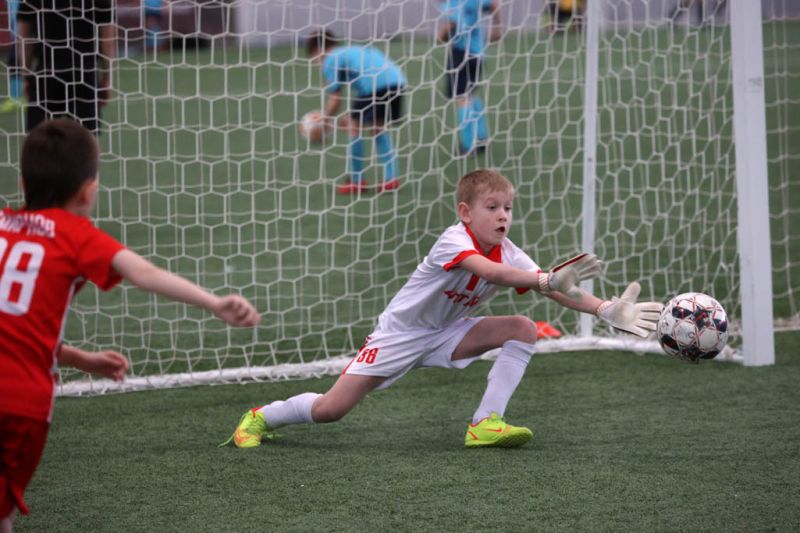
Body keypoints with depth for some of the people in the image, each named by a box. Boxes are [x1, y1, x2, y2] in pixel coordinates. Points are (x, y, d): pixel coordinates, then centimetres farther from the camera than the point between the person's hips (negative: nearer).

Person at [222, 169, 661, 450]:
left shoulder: (508, 253, -9)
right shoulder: (453, 241, -28)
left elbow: (557, 289, -16)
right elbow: (488, 271, -48)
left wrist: (607, 311, -29)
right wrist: (548, 280, -57)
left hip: (445, 335, 6)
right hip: (399, 333, -6)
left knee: (523, 329, -14)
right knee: (329, 410, -13)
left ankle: (485, 424, -19)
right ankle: (260, 418, 16)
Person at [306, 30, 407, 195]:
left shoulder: (330, 60, 11)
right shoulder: (354, 51, 35)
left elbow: (335, 99, 8)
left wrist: (324, 122, 23)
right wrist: (354, 118, 37)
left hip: (375, 84, -8)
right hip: (397, 78, 8)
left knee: (355, 128, 9)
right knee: (379, 127, 25)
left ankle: (357, 181, 14)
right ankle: (392, 177, 22)